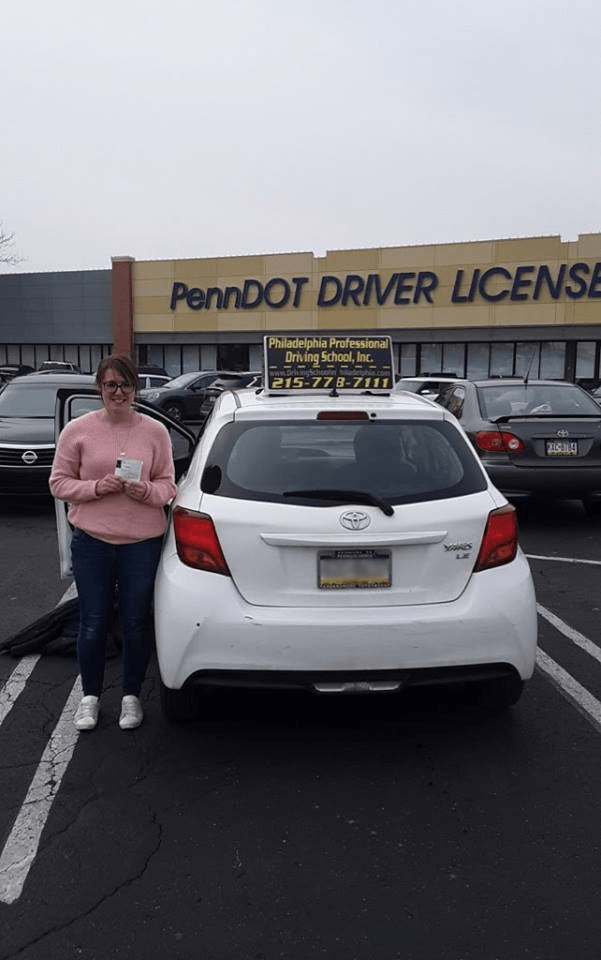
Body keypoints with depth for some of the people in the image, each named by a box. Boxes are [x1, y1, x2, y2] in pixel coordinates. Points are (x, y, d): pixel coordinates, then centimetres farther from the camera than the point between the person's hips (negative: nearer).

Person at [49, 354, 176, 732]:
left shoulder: (155, 431, 1)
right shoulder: (78, 430, -1)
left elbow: (168, 485, 5)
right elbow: (59, 482, 2)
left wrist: (146, 491, -17)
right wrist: (97, 487, -15)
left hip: (143, 541, 0)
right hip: (91, 542, 0)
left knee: (136, 622, 9)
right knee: (93, 623, 9)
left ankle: (132, 696, 29)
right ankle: (90, 696, 30)